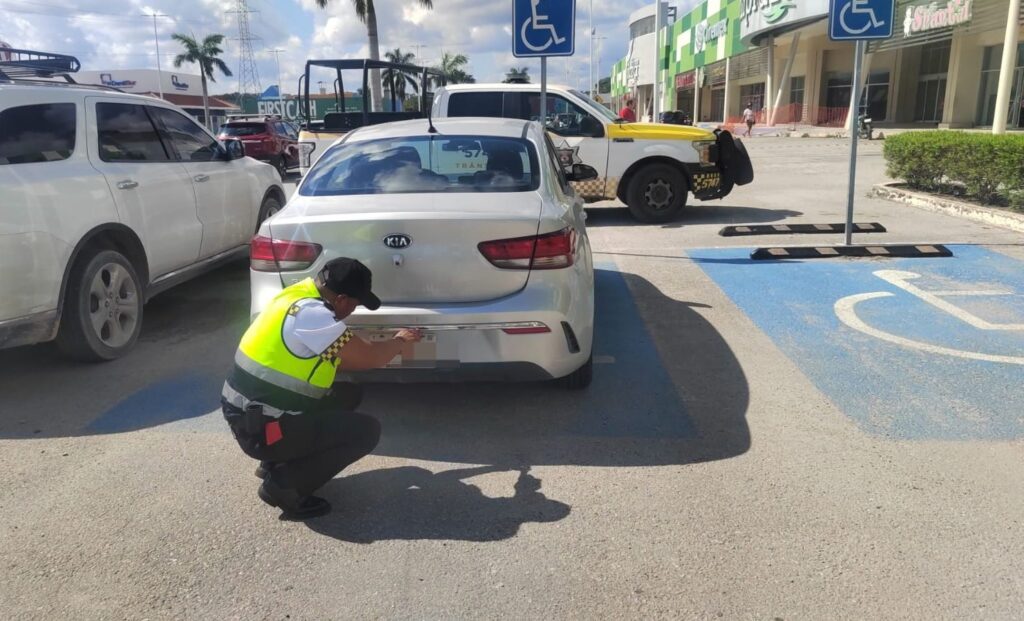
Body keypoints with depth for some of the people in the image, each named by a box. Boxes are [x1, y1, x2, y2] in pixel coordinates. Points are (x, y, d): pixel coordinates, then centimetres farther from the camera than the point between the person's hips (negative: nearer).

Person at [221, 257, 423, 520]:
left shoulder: (300, 295, 5)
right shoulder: (311, 313, -24)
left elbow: (339, 358, 19)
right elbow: (369, 358, -14)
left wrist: (388, 350, 19)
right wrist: (399, 340, 5)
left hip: (252, 412, 10)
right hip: (259, 428, -10)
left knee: (349, 395, 16)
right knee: (367, 431, -10)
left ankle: (277, 463, 16)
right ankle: (283, 484, -3)